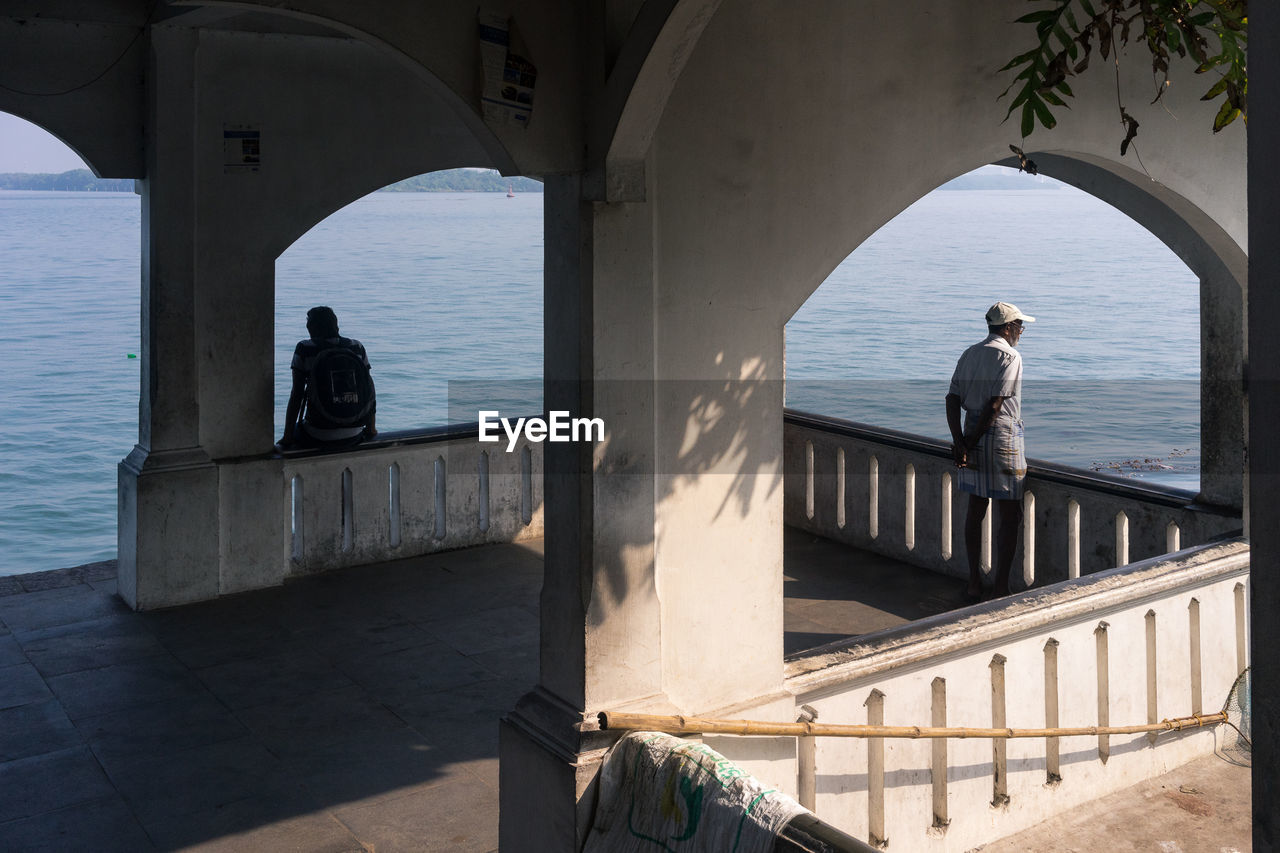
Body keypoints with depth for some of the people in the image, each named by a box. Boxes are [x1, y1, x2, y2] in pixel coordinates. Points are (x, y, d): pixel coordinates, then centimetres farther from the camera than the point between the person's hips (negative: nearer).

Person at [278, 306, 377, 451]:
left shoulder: (304, 349, -4)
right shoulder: (357, 348, 3)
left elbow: (296, 395, -6)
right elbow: (370, 389, 5)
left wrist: (287, 438, -1)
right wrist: (371, 429, 16)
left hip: (317, 437, -3)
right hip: (353, 436, 3)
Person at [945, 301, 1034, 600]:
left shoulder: (969, 354, 11)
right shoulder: (1010, 356, -10)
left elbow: (952, 400, 1)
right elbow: (995, 405, -17)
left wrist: (960, 442, -6)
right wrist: (971, 441, -11)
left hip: (973, 436, 7)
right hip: (1002, 438, -7)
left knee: (975, 511, 12)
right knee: (1009, 516, 1)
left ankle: (974, 582, 16)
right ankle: (1001, 587, 3)